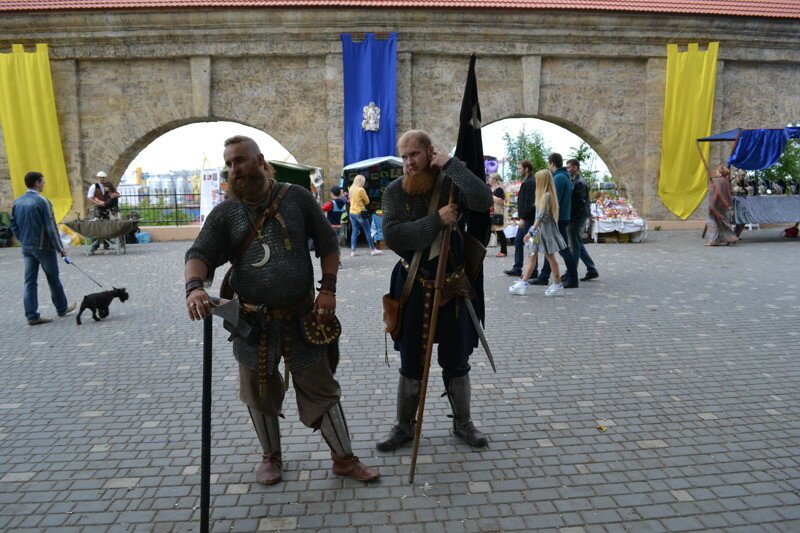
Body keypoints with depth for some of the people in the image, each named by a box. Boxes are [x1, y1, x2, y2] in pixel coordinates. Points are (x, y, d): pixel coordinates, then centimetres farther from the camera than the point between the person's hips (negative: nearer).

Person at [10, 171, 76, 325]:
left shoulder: (17, 202, 6)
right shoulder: (42, 201, -15)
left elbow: (14, 226, 11)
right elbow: (51, 227, -15)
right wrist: (60, 248, -9)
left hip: (27, 248, 6)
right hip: (44, 247, -6)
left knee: (29, 282, 6)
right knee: (53, 279, 9)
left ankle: (32, 315, 6)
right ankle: (62, 308, 24)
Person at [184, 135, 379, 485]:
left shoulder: (296, 198, -1)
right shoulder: (224, 214, 0)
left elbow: (327, 244, 3)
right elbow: (200, 254, -10)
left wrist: (328, 289, -6)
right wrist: (194, 286, -32)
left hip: (302, 318, -1)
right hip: (253, 324, 1)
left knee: (321, 389, 8)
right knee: (260, 393, 15)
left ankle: (344, 459, 24)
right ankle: (271, 457, 38)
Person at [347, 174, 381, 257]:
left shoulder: (351, 189, 7)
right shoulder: (361, 190, -14)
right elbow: (367, 201, -5)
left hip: (352, 212, 7)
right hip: (360, 213, -7)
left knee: (354, 231, 8)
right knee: (368, 231, 2)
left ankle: (352, 251, 4)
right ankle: (373, 250, 6)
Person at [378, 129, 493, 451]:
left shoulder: (450, 183, -6)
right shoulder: (395, 191, -5)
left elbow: (484, 200, -25)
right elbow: (392, 236, -19)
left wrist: (451, 164, -22)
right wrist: (437, 220, -24)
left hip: (452, 284, 0)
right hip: (412, 286, 0)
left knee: (456, 361, 13)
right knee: (411, 364, 12)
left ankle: (463, 422, 34)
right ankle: (404, 426, 30)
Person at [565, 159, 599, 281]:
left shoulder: (579, 183, -14)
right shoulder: (575, 181, 15)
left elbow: (579, 202, -20)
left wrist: (570, 217, -19)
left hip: (576, 219, -10)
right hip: (575, 218, 10)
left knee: (574, 246, -2)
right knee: (578, 245, 14)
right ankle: (592, 271, 19)